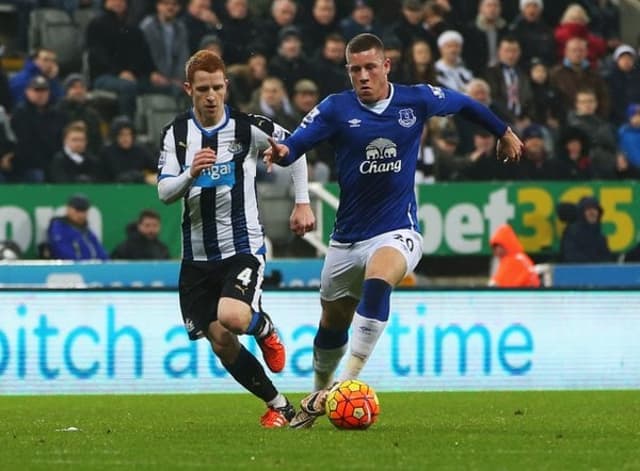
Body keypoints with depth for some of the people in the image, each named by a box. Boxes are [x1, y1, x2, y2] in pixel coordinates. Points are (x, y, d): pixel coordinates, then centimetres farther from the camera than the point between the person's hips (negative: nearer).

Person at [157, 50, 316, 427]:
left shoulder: (249, 127, -8)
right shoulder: (177, 133, 0)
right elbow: (164, 193, -6)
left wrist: (303, 203, 5)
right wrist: (190, 174, -26)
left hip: (243, 248, -4)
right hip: (198, 255, 4)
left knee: (232, 318, -29)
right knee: (221, 344, -1)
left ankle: (264, 328, 8)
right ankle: (279, 407, 16)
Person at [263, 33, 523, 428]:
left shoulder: (416, 100, -3)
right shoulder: (336, 109, -6)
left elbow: (464, 103, 15)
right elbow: (296, 144, -15)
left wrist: (504, 133, 29)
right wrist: (281, 152, -40)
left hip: (398, 231, -2)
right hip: (348, 236, 2)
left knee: (377, 282, -34)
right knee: (333, 324, 14)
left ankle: (348, 382, -35)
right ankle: (318, 397, 39)